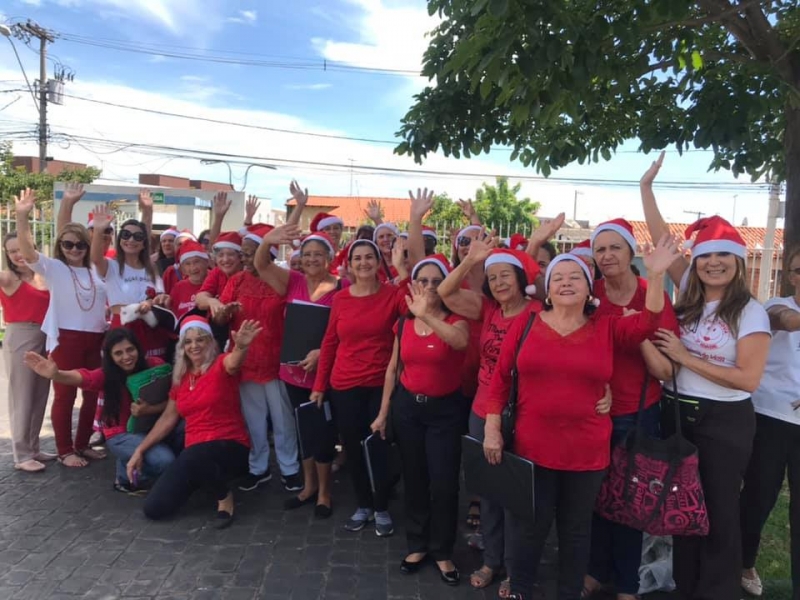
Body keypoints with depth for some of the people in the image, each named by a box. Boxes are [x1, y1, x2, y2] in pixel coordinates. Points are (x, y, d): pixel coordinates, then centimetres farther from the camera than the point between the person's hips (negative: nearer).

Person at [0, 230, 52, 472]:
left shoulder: (42, 276, 10)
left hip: (45, 337, 6)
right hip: (20, 337, -6)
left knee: (40, 396, 13)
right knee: (22, 397, 0)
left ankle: (33, 448, 25)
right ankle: (22, 455, 8)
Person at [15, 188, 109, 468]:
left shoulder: (97, 270, 11)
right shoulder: (53, 268, -2)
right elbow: (28, 251, -19)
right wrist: (22, 216, -31)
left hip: (96, 339, 5)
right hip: (65, 339, -5)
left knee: (93, 393, 11)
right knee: (65, 395, 1)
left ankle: (82, 444, 26)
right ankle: (65, 451, 13)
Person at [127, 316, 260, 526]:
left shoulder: (221, 365, -8)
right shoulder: (180, 377, 11)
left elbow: (234, 362, -34)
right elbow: (168, 418, 18)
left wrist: (241, 346, -58)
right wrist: (140, 450, 13)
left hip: (229, 447, -6)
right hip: (195, 452, 6)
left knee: (196, 459, -40)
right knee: (154, 508, -7)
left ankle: (224, 496, -7)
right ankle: (206, 478, 17)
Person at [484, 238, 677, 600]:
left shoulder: (607, 329, 1)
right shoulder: (527, 323, -3)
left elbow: (647, 323, -14)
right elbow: (500, 378, -1)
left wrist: (656, 275, -23)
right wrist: (492, 428, -4)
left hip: (587, 451, 1)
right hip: (532, 446, -1)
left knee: (576, 529, 18)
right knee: (529, 526, 13)